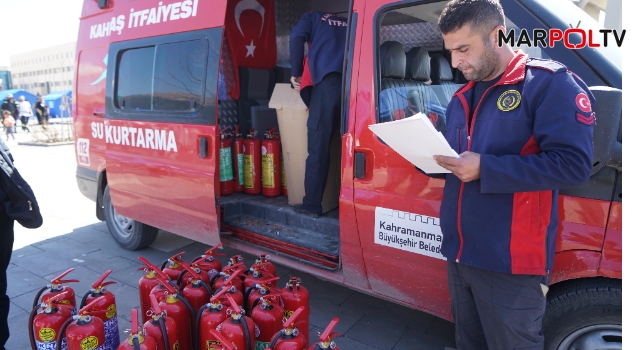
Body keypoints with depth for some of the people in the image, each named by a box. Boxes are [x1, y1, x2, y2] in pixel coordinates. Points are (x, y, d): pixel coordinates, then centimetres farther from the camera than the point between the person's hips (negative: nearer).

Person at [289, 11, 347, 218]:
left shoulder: (313, 17, 25)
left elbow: (297, 37, 5)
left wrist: (296, 73, 12)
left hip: (328, 80, -4)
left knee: (318, 146, -4)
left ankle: (312, 205, -2)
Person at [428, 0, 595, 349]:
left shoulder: (548, 83, -10)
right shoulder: (462, 97, 14)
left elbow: (573, 163, -20)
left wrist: (485, 169, -23)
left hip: (510, 265, -7)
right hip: (459, 256, 8)